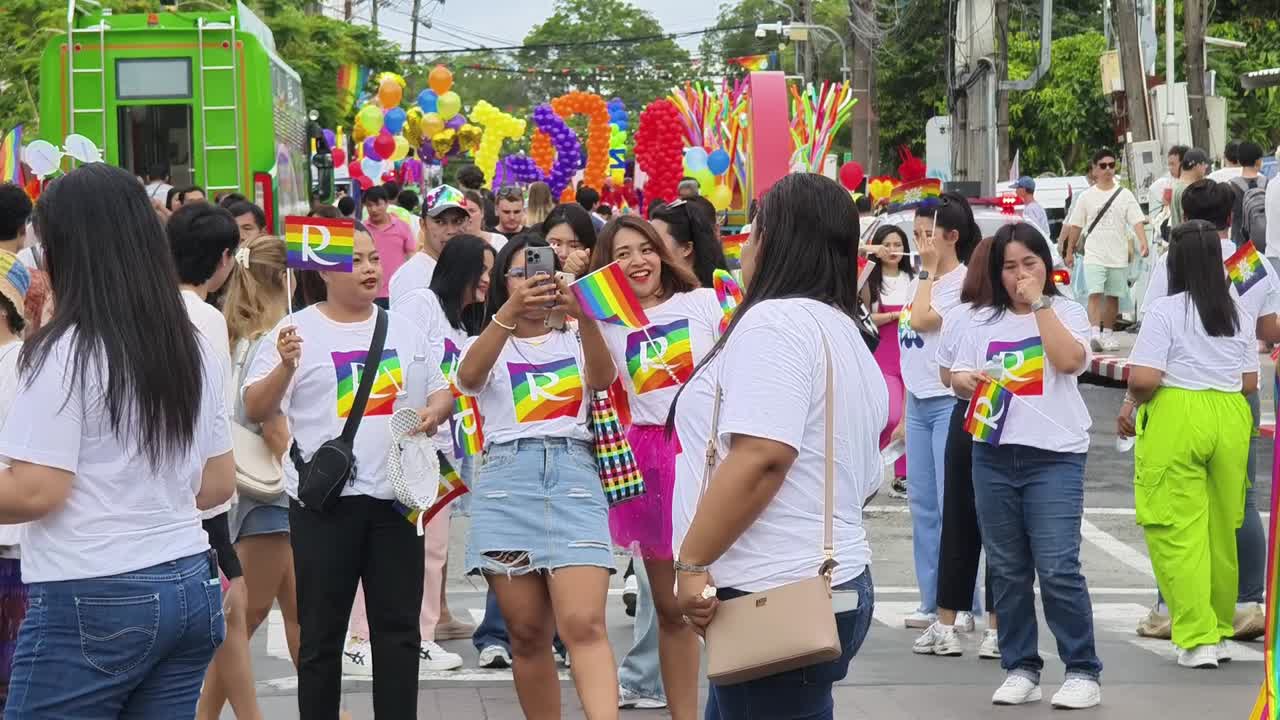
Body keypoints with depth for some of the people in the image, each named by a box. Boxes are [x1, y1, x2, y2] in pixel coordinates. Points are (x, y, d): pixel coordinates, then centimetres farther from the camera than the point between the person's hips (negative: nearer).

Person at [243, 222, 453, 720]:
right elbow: (255, 411, -7)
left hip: (395, 496, 4)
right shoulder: (299, 331, -2)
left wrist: (435, 413, -4)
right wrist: (285, 367, -24)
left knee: (398, 628, 7)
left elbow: (441, 393, 19)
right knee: (322, 633, 3)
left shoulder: (404, 331, 11)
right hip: (325, 501, -4)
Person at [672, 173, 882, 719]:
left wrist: (693, 561, -19)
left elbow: (760, 456, -23)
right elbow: (860, 478, 22)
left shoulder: (775, 322, -12)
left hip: (777, 595, -10)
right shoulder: (843, 333, 19)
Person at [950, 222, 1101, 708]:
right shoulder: (984, 321, 13)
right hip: (993, 454, 4)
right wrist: (968, 380, -7)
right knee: (1007, 569, 7)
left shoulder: (1065, 312, 4)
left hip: (1054, 456, -4)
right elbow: (957, 376, 16)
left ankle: (1083, 671, -1)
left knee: (1058, 569, -10)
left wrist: (1038, 303, -11)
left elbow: (1070, 360, -15)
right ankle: (1020, 668, 16)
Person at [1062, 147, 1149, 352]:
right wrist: (1070, 251, 11)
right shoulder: (1087, 197, 4)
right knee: (1095, 294, -15)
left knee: (1113, 297, 8)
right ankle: (1095, 334, -24)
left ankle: (1107, 335, 19)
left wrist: (1143, 242, -21)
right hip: (1094, 256, -1)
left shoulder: (1124, 195, 3)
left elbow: (1137, 221, -5)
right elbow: (1076, 226, 10)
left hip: (1118, 256, 1)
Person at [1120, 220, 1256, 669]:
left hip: (1175, 417, -5)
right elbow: (1250, 383, 11)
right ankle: (1221, 632, 24)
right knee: (1222, 530, 14)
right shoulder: (1238, 314, 8)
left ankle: (1198, 639, -6)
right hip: (1231, 418, 5)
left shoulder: (1166, 311, -8)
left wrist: (1131, 404, 5)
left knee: (1177, 531, -1)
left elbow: (1143, 378, -15)